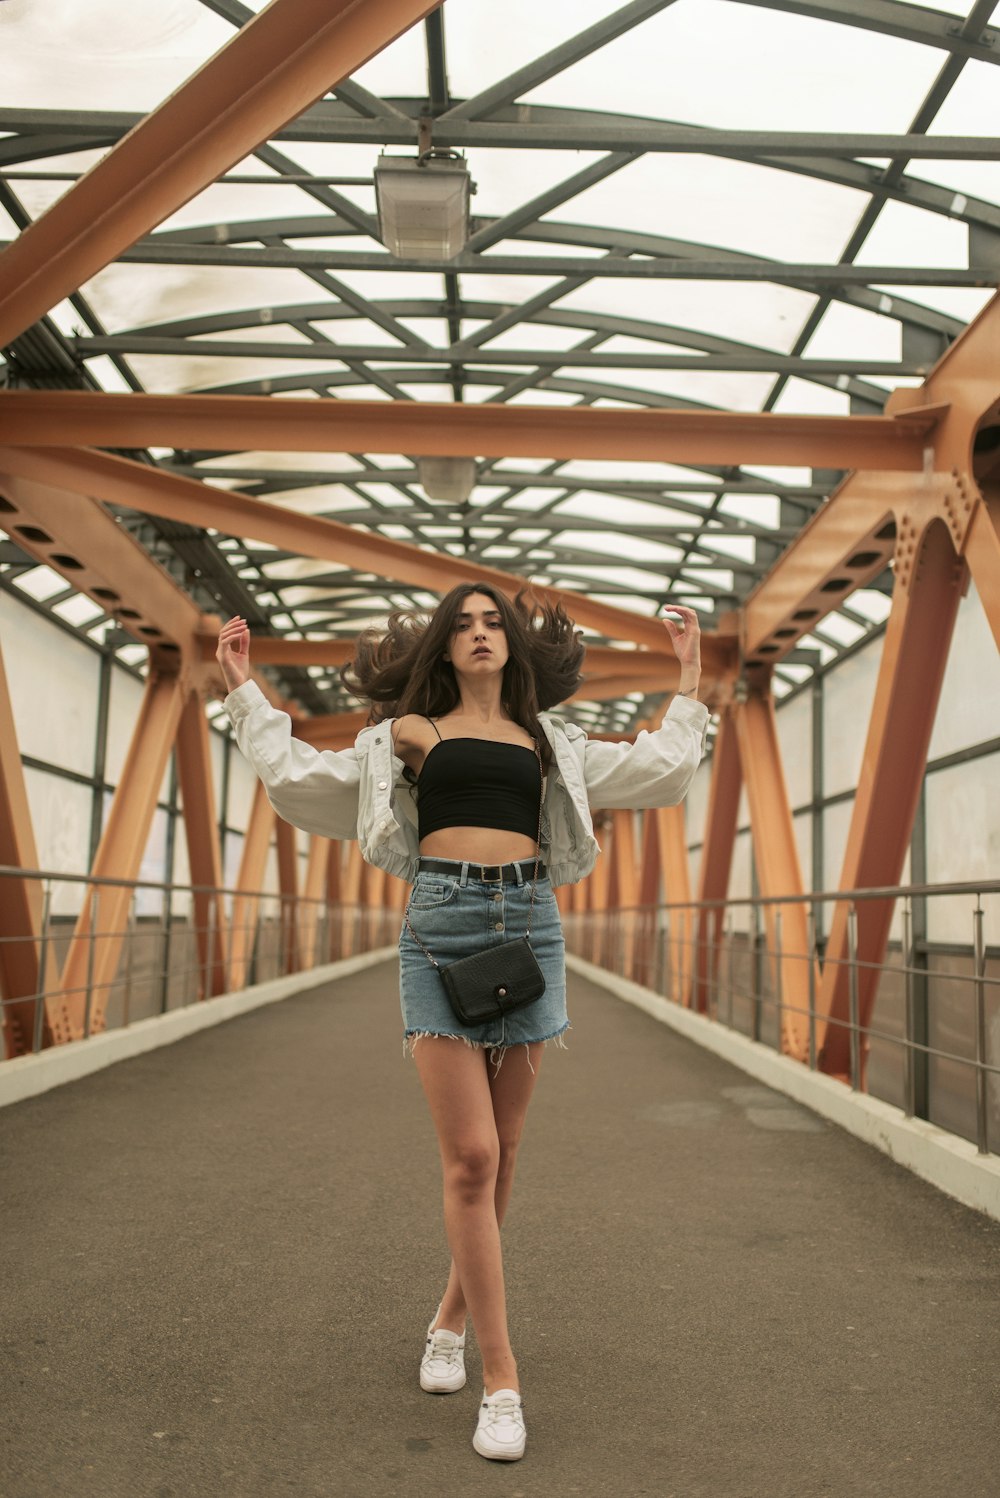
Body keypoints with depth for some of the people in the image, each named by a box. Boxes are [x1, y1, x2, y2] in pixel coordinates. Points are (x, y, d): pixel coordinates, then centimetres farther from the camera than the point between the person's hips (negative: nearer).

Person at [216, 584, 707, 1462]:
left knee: (500, 1152, 7)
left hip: (529, 925, 3)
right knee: (470, 1157, -9)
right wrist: (245, 690, 19)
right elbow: (301, 778, 16)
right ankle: (502, 1380, 0)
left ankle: (453, 1317, 30)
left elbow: (660, 769, 23)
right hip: (440, 925, -2)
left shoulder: (549, 741, 18)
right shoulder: (409, 734, 14)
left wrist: (687, 679, 25)